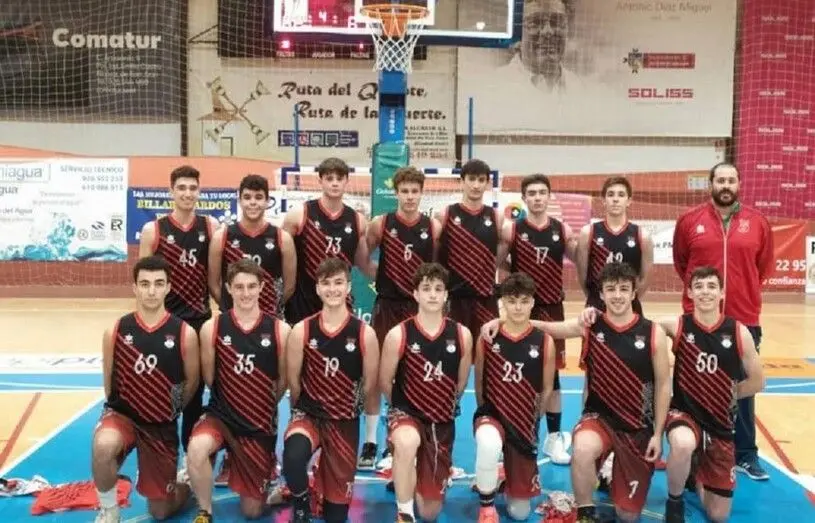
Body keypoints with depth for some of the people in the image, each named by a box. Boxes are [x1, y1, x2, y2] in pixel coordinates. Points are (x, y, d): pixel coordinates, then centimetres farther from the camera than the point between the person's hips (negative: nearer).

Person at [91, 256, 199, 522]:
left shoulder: (185, 333, -13)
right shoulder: (115, 331, -9)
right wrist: (120, 408, 4)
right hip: (122, 413, 0)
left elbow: (192, 382, 1)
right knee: (103, 447, -38)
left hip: (163, 425, 0)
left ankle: (184, 482, 43)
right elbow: (109, 382, 5)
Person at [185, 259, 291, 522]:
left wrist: (263, 405, 9)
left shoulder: (280, 330, -8)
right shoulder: (212, 328, -9)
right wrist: (231, 400, 1)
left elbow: (284, 380, 3)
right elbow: (209, 378, 1)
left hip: (260, 423, 1)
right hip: (221, 414, 0)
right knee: (196, 449, -37)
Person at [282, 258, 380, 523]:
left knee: (337, 499, 7)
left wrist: (349, 409, 11)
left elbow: (370, 384, 1)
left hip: (345, 421, 1)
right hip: (308, 412, -1)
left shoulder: (365, 333, -10)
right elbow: (293, 380, 2)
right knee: (293, 456, -35)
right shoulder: (301, 331, -9)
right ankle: (301, 500, -2)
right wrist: (307, 408, 9)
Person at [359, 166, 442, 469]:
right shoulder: (380, 225, -4)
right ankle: (370, 442, 11)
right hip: (388, 306, -1)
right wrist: (378, 276, -4)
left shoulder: (434, 227, -2)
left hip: (420, 307, 1)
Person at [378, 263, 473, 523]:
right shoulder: (398, 335, -14)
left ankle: (406, 478, 43)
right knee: (406, 442, -42)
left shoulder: (462, 335, -7)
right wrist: (405, 408, 8)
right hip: (406, 413, -3)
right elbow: (385, 382, -1)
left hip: (443, 422, 3)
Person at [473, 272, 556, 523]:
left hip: (525, 423, 1)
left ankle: (510, 480, 44)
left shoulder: (544, 342, -6)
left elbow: (547, 388, 4)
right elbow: (479, 383, 3)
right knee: (489, 443, -41)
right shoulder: (487, 338, -7)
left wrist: (532, 420, 7)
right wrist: (486, 415, 2)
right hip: (491, 414, -1)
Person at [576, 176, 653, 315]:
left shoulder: (642, 236, -2)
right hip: (596, 309, -1)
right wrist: (595, 299, 8)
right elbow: (582, 274, 3)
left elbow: (645, 278, 5)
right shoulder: (588, 233, -3)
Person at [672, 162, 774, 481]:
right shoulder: (689, 220, -1)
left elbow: (765, 264, 12)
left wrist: (744, 289, 9)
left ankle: (746, 455, 21)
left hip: (744, 319, 1)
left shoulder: (757, 222, 1)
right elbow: (680, 262, 11)